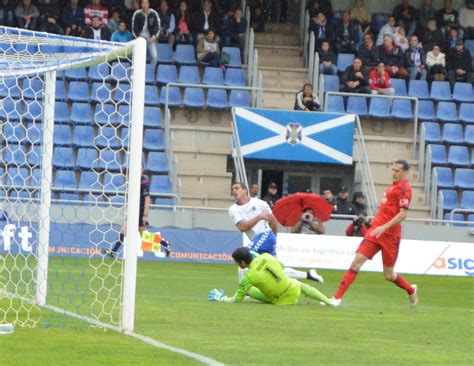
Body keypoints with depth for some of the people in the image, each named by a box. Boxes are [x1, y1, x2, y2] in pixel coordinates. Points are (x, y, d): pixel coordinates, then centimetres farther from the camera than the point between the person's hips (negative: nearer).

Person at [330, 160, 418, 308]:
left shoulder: (404, 187, -10)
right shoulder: (394, 185, 16)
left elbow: (403, 213, -19)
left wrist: (384, 227, -25)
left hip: (389, 234, -7)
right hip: (376, 230, 7)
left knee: (389, 275, 3)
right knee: (357, 261, -6)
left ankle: (411, 290, 31)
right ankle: (337, 297, -8)